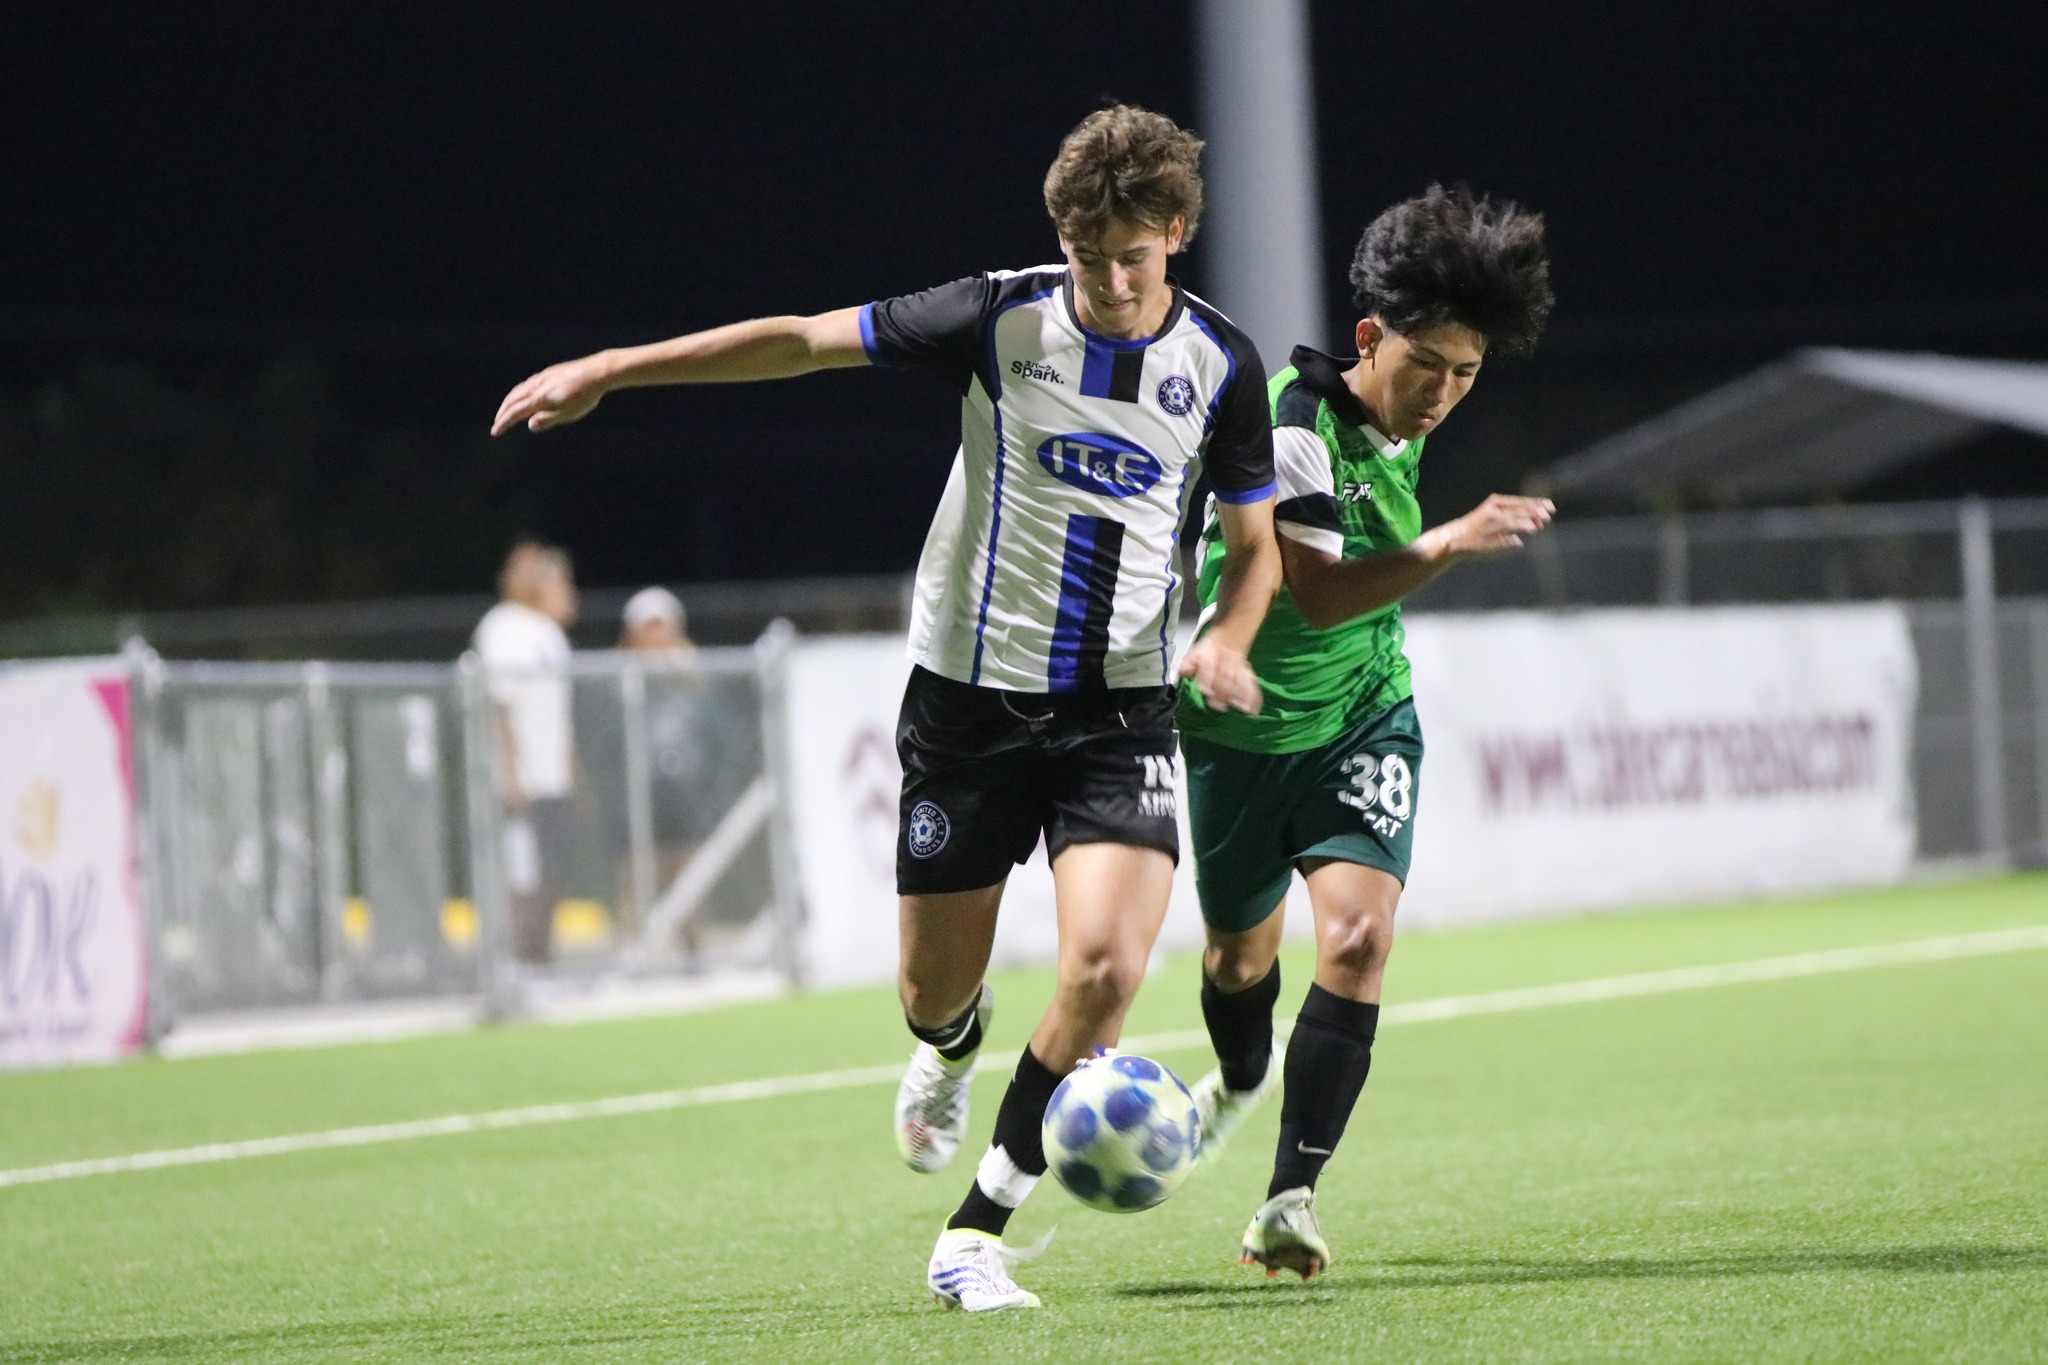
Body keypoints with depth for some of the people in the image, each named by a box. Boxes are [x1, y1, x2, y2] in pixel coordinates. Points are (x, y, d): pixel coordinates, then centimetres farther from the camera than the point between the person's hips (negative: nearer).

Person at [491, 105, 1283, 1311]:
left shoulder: (1220, 363, -1)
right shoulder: (1004, 319, -7)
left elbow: (1256, 541, 11)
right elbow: (804, 341, -2)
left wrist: (1227, 638, -11)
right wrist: (604, 371, -3)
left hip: (1120, 712, 0)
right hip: (970, 697, 0)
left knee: (1106, 963, -21)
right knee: (934, 989, 5)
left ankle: (977, 1235, -9)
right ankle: (954, 1046, 47)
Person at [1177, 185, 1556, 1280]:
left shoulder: (1403, 428, -1)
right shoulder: (1295, 427, -24)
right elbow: (1317, 592, -34)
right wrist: (1447, 546, -42)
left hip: (1362, 722, 4)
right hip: (1243, 728, -4)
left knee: (1357, 936, -19)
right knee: (1241, 953, 16)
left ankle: (1291, 1194, -18)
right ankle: (1242, 1077, 53)